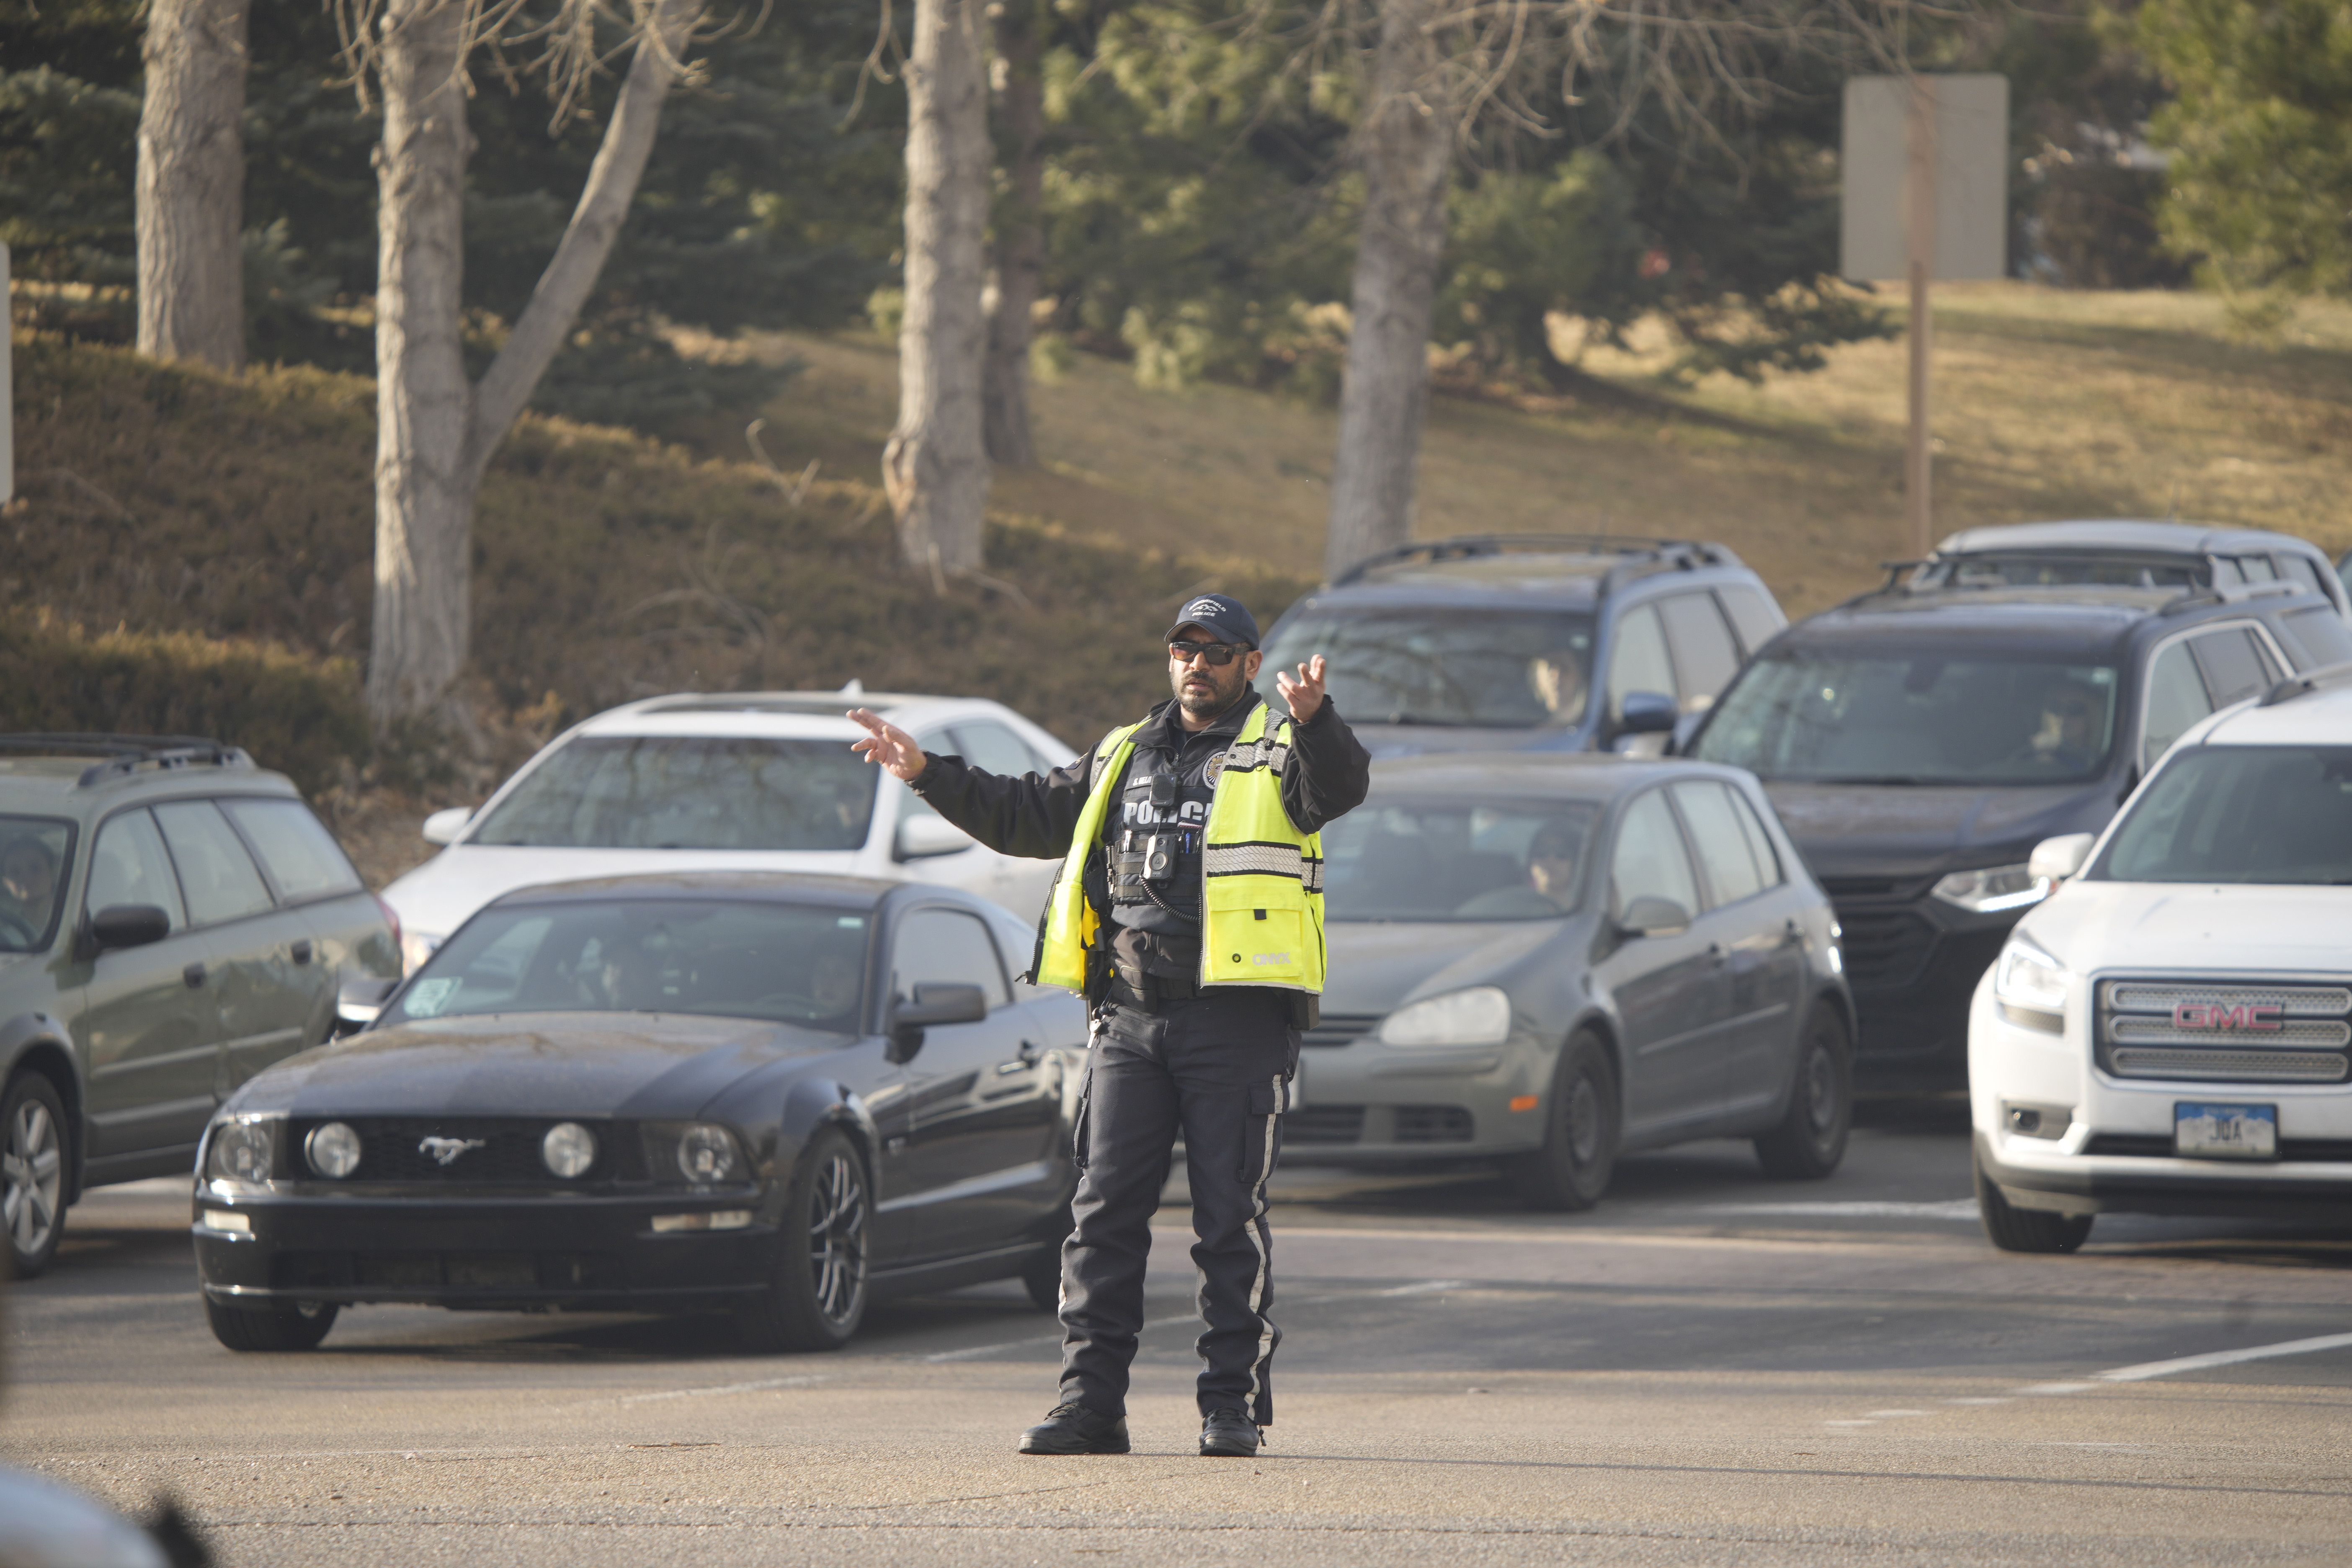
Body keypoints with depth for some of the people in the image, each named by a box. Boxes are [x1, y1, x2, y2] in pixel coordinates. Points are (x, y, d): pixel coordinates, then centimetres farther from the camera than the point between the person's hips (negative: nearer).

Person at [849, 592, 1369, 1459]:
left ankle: (1234, 1405, 2)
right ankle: (1090, 1402, 3)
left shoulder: (1276, 751, 3)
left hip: (1238, 1021, -5)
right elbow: (1025, 816, 29)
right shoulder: (1123, 758, 20)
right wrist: (928, 775, 21)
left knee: (1229, 1217, -3)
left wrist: (1312, 719, -40)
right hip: (1130, 1020, 5)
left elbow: (1340, 787, -20)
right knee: (1105, 1210, 1)